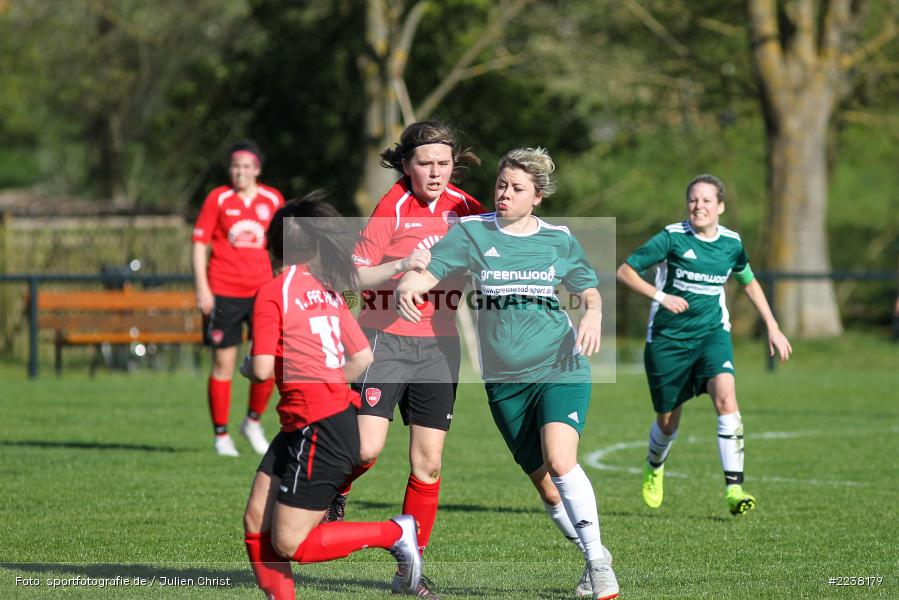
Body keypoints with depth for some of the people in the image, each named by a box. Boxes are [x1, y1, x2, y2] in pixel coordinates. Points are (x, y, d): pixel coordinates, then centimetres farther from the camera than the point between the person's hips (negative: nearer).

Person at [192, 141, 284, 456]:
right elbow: (199, 243, -1)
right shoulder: (218, 199, 0)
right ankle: (221, 435, 10)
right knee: (224, 363, 0)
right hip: (223, 292, -2)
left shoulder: (272, 200, 6)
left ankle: (253, 422, 16)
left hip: (262, 289, 2)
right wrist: (202, 288, -8)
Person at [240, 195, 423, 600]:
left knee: (290, 544, -4)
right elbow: (363, 357, 14)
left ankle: (394, 533, 1)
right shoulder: (327, 291, 12)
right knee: (256, 522, 8)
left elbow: (263, 369, -15)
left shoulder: (272, 293, -11)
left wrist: (246, 367, 7)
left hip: (318, 430, -9)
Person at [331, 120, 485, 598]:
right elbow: (356, 274, -15)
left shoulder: (462, 205, 4)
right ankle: (333, 494, 18)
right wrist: (402, 265, -30)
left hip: (438, 344, 4)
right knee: (366, 449, -16)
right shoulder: (393, 206, -10)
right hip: (386, 339, -4)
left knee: (427, 463, 1)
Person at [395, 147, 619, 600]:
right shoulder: (472, 232, 1)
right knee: (546, 487, 2)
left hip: (560, 369, -1)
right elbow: (426, 272, -8)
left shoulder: (559, 239, 5)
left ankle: (597, 560, -12)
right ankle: (595, 559, 23)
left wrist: (593, 314, -4)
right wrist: (406, 288, -32)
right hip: (504, 379, 1)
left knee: (560, 462, -23)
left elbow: (589, 290, 19)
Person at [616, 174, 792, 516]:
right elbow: (625, 271, -10)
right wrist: (660, 296, -23)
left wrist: (773, 328, 17)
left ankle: (734, 488, -27)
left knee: (726, 397, -25)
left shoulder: (731, 243, 1)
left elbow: (749, 282, 20)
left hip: (712, 332, 2)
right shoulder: (672, 238, -11)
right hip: (668, 337, -2)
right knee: (667, 422, 7)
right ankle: (654, 468, 44)